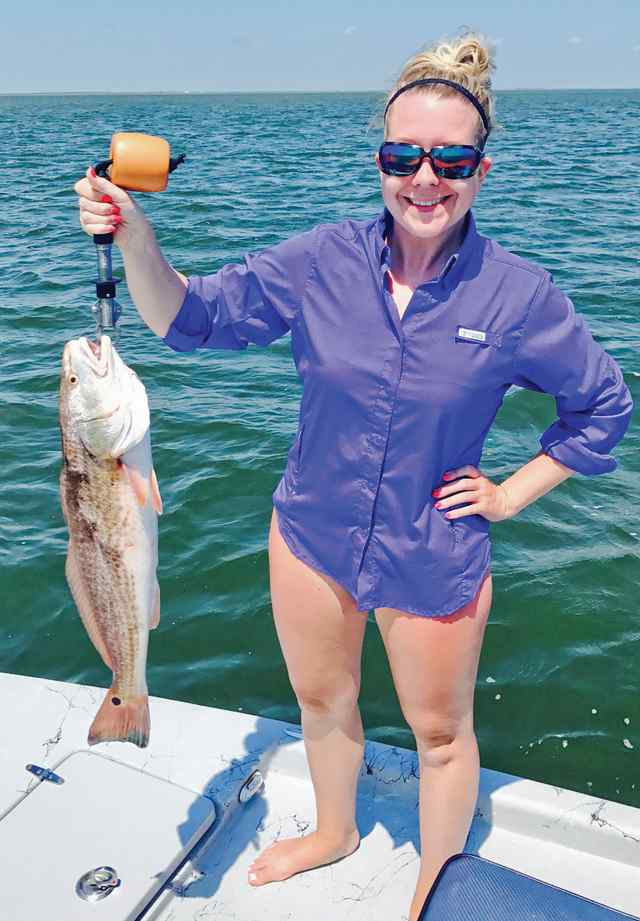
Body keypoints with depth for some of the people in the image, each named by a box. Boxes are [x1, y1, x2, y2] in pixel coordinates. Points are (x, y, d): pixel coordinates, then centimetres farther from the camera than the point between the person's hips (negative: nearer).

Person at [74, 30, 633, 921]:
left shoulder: (518, 294, -16)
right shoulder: (323, 261, -12)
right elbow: (195, 316, -9)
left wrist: (511, 495, -6)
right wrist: (137, 243, -27)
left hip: (433, 560, -2)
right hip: (311, 533, 3)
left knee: (440, 734, 18)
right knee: (322, 702, 25)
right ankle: (334, 831, 57)